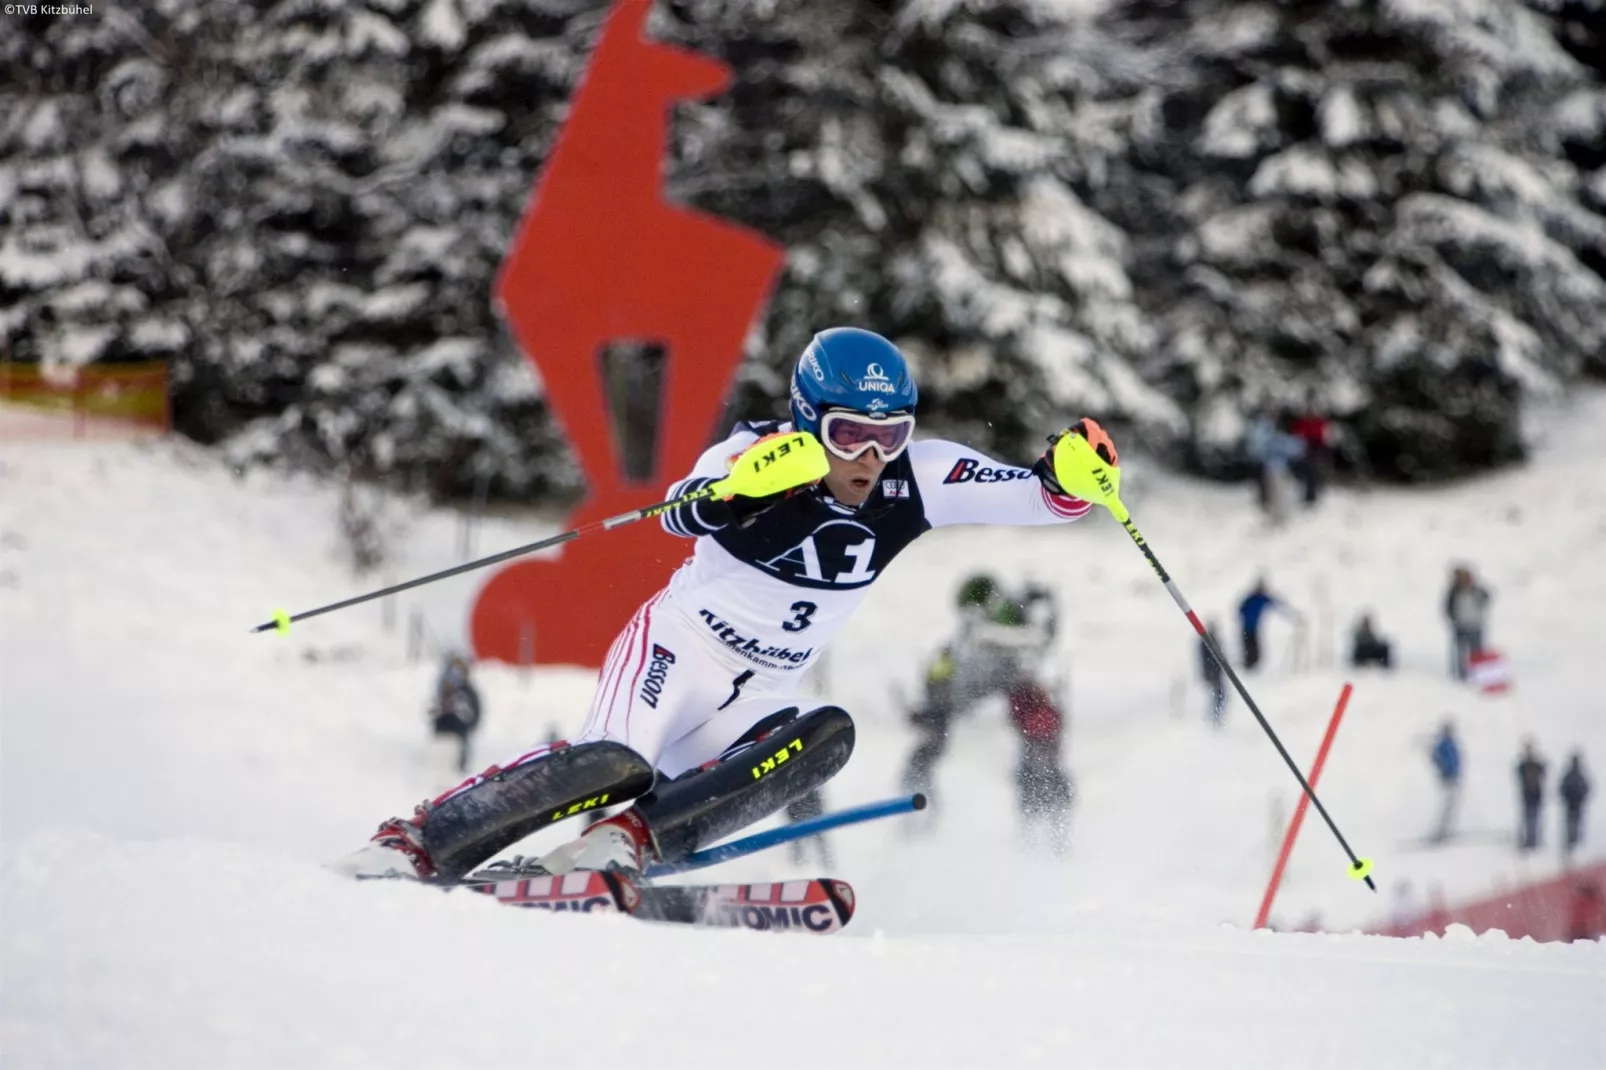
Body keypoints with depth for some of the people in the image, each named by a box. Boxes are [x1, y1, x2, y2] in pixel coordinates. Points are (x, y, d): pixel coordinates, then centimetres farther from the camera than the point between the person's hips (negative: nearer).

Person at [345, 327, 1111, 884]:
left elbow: (1035, 496, -11)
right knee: (620, 764, -30)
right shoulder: (760, 456, -19)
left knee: (826, 738, -26)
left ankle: (628, 843, -31)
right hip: (679, 648, -5)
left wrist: (1069, 473, -34)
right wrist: (744, 483, -58)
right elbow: (681, 514, -37)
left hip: (758, 697, 5)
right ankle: (413, 843, -21)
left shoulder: (915, 478, -8)